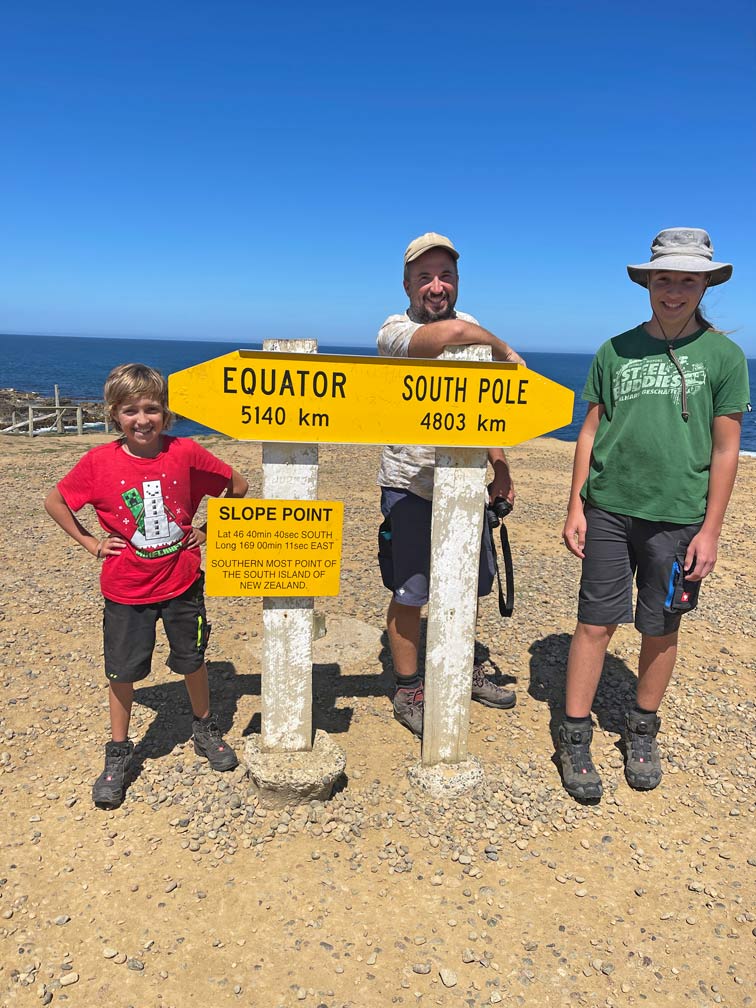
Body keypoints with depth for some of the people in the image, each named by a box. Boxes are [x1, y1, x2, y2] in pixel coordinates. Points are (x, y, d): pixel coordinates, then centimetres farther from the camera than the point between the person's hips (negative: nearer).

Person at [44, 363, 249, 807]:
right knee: (123, 672, 10)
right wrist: (90, 542, -2)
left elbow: (237, 485, 0)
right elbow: (55, 501, 4)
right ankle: (119, 753, 31)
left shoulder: (186, 452, -12)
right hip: (126, 589, 0)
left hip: (182, 582, 1)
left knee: (193, 660, 15)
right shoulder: (100, 461, -11)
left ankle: (205, 730, 39)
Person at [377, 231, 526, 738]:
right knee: (410, 596, 4)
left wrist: (501, 469, 12)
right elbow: (452, 332, -38)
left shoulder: (473, 330, 8)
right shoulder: (396, 331, -16)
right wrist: (505, 350, -21)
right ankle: (408, 691, 24)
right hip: (410, 487, -6)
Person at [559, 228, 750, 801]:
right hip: (609, 510, 1)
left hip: (678, 517, 0)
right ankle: (575, 738, 16)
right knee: (595, 622, 3)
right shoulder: (616, 351, 6)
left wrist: (711, 529, -4)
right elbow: (591, 431, 8)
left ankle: (642, 732, 31)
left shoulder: (723, 356, 2)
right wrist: (576, 507, 2)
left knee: (661, 629, 10)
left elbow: (726, 449, 1)